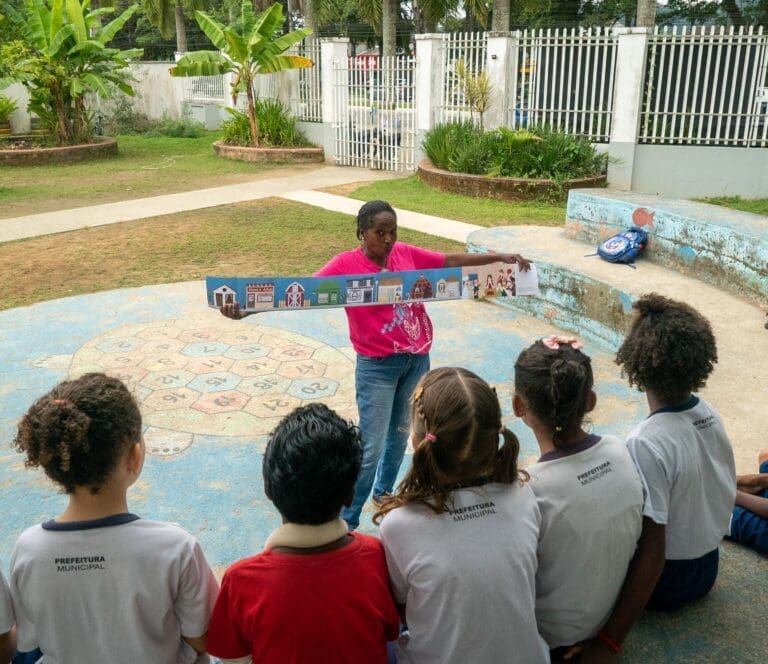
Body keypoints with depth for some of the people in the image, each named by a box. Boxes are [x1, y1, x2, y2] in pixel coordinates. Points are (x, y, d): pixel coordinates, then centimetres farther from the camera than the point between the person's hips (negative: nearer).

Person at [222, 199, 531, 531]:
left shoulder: (406, 253, 2)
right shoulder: (345, 264, -13)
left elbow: (452, 260, 11)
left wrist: (501, 257, 13)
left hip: (417, 358, 5)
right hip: (377, 366, -5)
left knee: (400, 432, 21)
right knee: (371, 447, -4)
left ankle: (384, 492, 44)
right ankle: (346, 521, 11)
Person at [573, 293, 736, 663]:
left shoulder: (648, 444, -32)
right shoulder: (709, 415, -9)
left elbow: (652, 553, -31)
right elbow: (723, 493, 6)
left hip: (666, 580, -7)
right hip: (707, 566, 7)